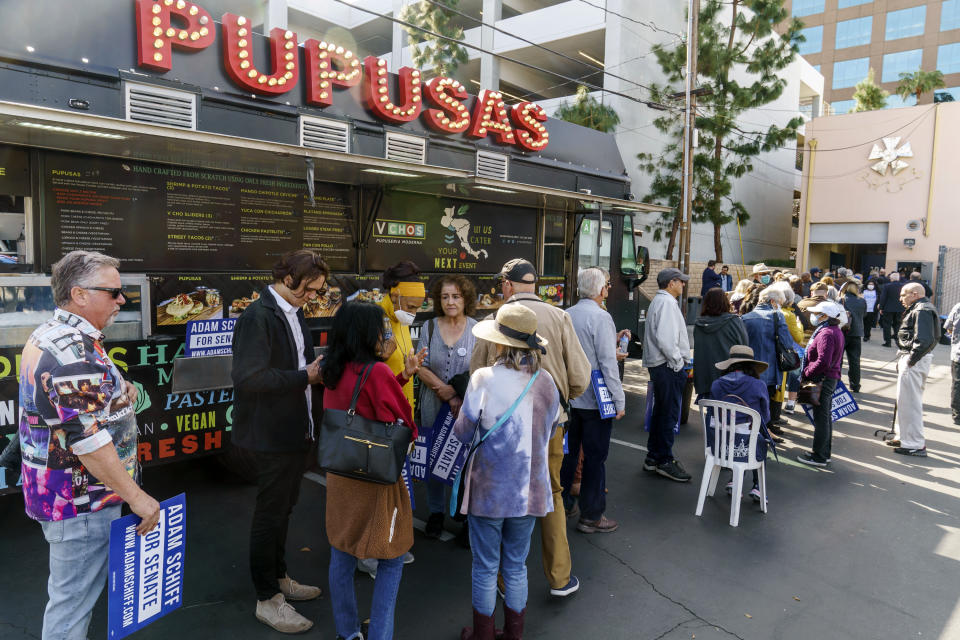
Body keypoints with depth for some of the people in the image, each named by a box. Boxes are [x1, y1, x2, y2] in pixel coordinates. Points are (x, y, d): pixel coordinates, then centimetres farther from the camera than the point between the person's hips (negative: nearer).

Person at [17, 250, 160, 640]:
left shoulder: (48, 335, 9)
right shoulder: (76, 352, -26)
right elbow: (88, 440, -29)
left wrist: (116, 397, 7)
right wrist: (136, 496, -22)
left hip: (55, 490, 11)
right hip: (82, 502, -11)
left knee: (70, 592, 25)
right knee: (73, 601, 4)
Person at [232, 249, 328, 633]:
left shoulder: (294, 313, 8)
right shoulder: (258, 316, -19)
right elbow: (248, 378, -26)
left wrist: (317, 370, -5)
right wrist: (304, 377, -22)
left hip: (296, 429, 8)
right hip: (274, 433, -8)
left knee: (283, 508, 21)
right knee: (271, 512, 6)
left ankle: (279, 578, 39)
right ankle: (267, 598, 23)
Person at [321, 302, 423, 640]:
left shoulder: (333, 371, 1)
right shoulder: (377, 372, -21)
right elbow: (400, 424, -17)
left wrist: (404, 375, 9)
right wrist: (411, 436, 4)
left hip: (339, 473, 7)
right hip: (375, 478, -7)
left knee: (341, 556, 17)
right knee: (391, 560, 9)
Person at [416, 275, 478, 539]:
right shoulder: (429, 328, 4)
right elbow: (422, 368, -1)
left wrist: (464, 398, -18)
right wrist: (449, 394, -14)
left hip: (468, 409, -2)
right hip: (434, 407, 2)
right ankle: (436, 512, 28)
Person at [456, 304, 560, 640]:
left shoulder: (484, 379, -18)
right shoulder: (546, 381, -5)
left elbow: (462, 433, -8)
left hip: (490, 489, -4)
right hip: (529, 489, 4)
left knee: (485, 569, 14)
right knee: (516, 567, 19)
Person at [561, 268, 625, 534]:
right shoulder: (600, 317, -16)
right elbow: (608, 363, -18)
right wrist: (619, 401, -13)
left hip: (569, 397, 7)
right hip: (595, 400, -6)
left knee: (568, 450, 18)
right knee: (595, 456, 5)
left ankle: (561, 501, 31)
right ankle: (591, 516, 14)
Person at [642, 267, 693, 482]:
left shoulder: (659, 300, 18)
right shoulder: (667, 302, -14)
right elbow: (664, 338, -25)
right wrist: (677, 362, -16)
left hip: (658, 365, 11)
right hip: (668, 367, -11)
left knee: (661, 411, 17)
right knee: (669, 413, -4)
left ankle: (653, 457, 26)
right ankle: (664, 461, 4)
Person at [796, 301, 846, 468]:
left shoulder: (825, 334, -20)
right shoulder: (836, 331, 13)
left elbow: (823, 362, -27)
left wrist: (807, 373, -15)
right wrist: (808, 371, 14)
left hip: (822, 380, -11)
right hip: (831, 378, 11)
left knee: (820, 417, -2)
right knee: (826, 416, 17)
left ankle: (819, 456, 6)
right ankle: (825, 453, 27)